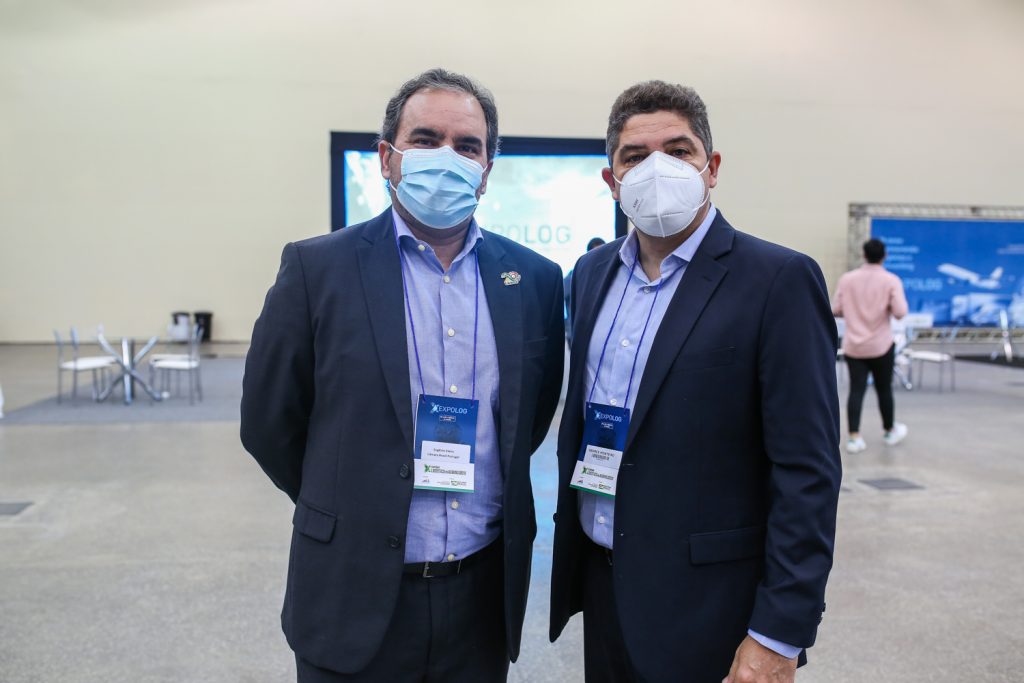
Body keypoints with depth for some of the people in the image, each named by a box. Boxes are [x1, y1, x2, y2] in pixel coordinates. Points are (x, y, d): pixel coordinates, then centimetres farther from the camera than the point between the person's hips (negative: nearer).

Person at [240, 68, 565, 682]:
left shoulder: (536, 279, 0)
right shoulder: (316, 268, -8)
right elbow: (269, 424, -1)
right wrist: (353, 512, 7)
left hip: (486, 592, 3)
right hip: (357, 598, -2)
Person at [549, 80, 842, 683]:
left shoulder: (779, 281, -14)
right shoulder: (593, 272, 4)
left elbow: (808, 471, -15)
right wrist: (571, 555, 12)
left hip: (708, 609, -5)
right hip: (601, 585, 5)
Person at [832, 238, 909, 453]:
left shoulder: (847, 278, 0)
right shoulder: (891, 280, -6)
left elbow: (835, 310, 1)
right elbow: (900, 313, -15)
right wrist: (886, 308, 6)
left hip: (853, 346, 2)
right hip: (881, 346, -1)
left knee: (856, 390, 1)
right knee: (884, 389, 13)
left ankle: (854, 438, -4)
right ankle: (890, 431, 31)